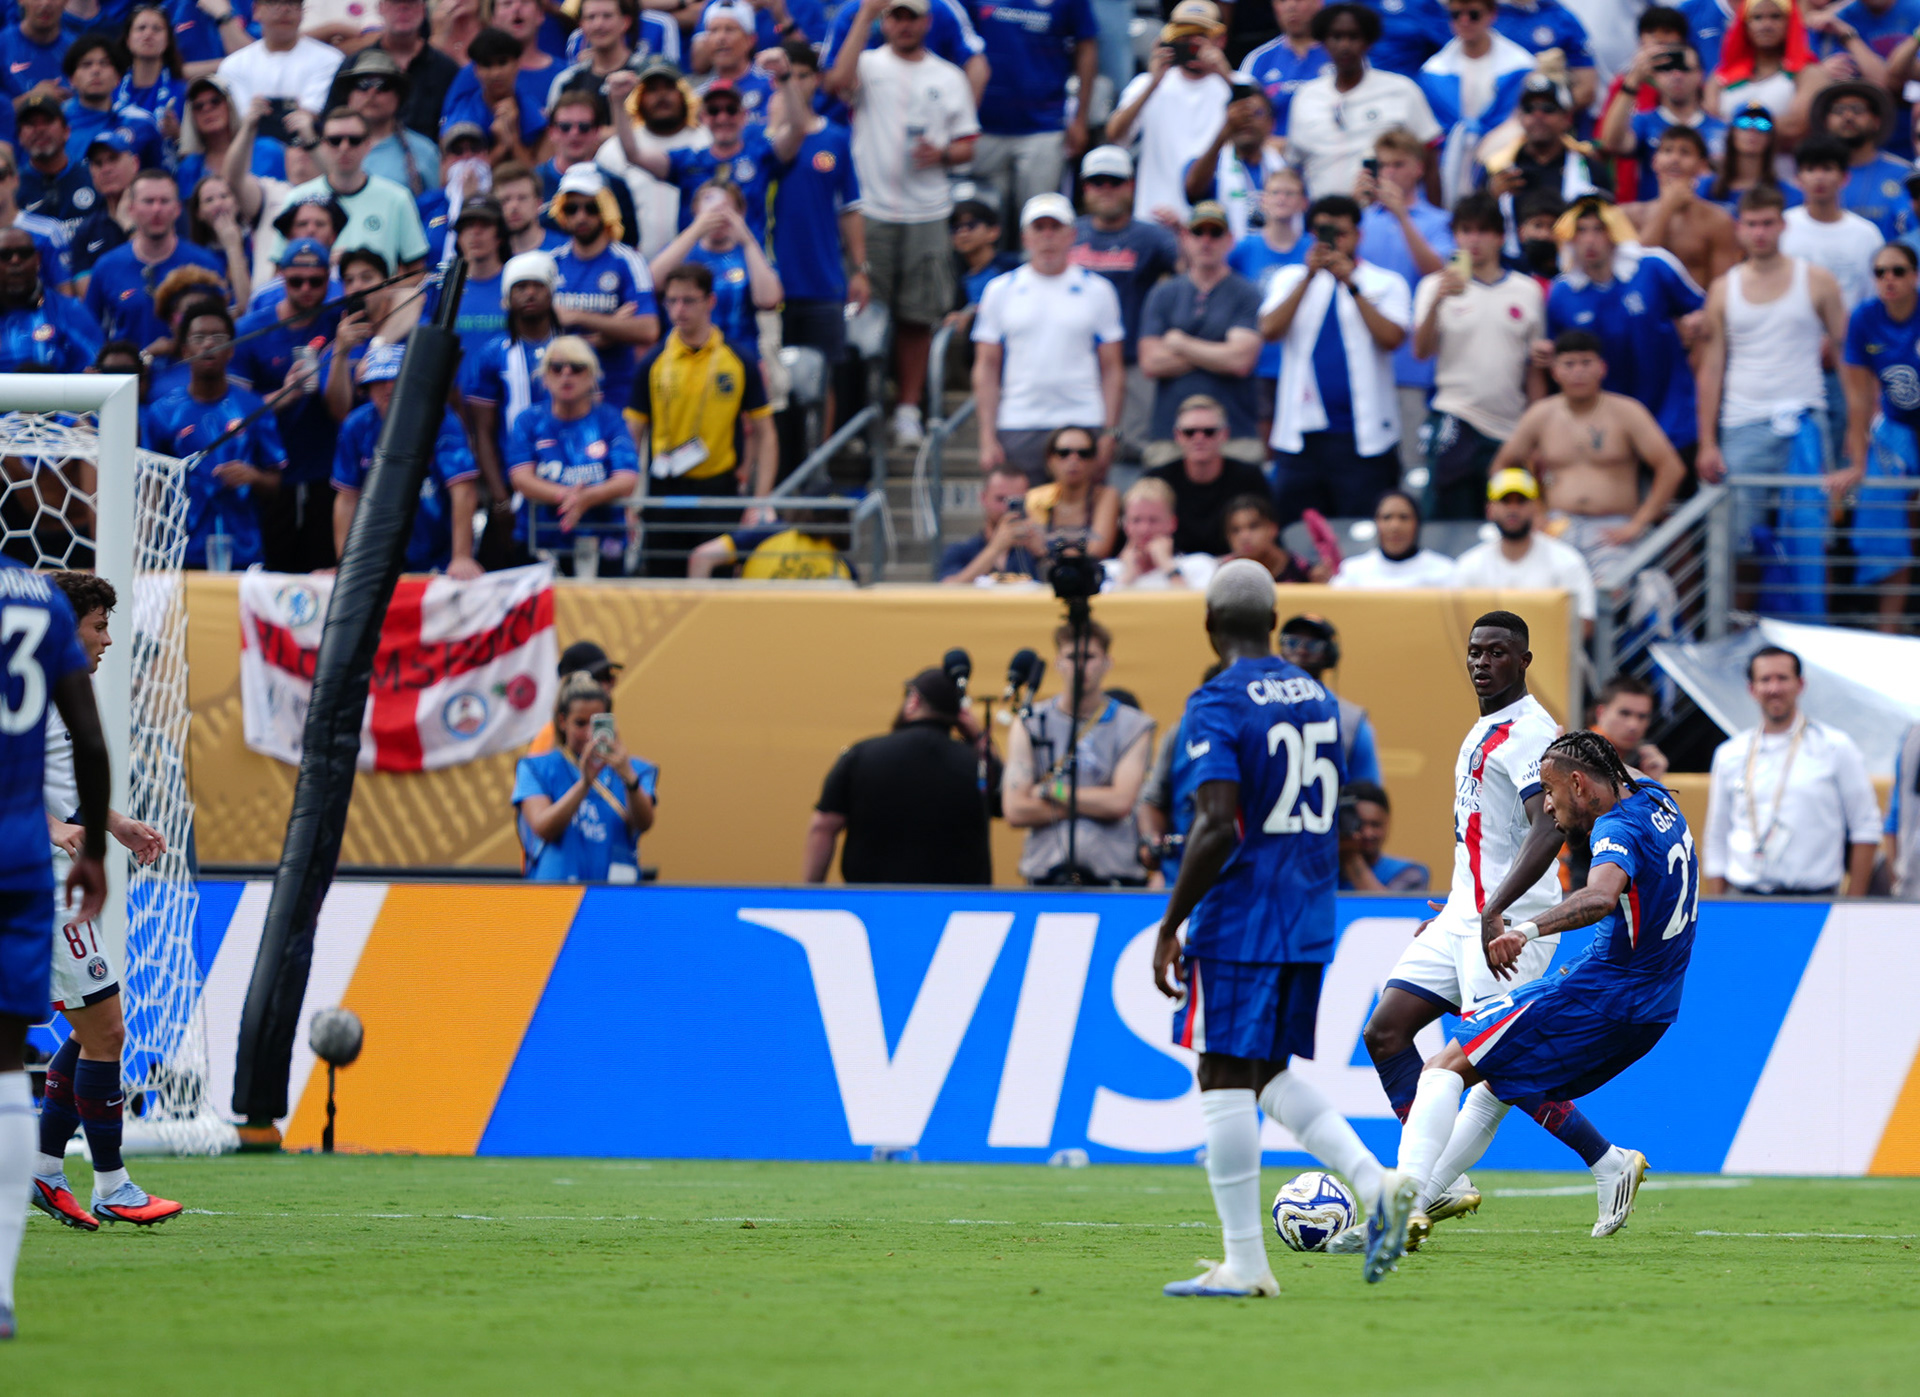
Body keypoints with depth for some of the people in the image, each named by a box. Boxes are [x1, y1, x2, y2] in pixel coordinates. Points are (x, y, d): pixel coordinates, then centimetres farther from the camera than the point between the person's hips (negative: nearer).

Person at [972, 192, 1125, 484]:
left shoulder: (1098, 291, 8)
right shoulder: (1000, 291, 9)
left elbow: (1112, 370, 8)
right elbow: (986, 369, 9)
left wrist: (1110, 434, -2)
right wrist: (987, 438, 0)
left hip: (1082, 426, -1)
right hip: (1017, 431, 1)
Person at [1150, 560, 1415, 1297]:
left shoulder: (1218, 705, -12)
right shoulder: (1316, 697, 12)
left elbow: (1218, 827, -20)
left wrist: (1170, 926, -15)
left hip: (1239, 921, -7)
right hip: (1308, 920, 8)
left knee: (1225, 1079, -2)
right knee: (1270, 1074, 17)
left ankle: (1244, 1263, -3)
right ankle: (1375, 1183, -2)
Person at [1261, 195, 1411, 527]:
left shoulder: (1386, 284, 7)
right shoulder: (1291, 279, 13)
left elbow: (1391, 337, -10)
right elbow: (1269, 330, -5)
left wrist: (1351, 285, -15)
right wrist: (1310, 276, -12)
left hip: (1364, 437, -2)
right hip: (1301, 434, 2)